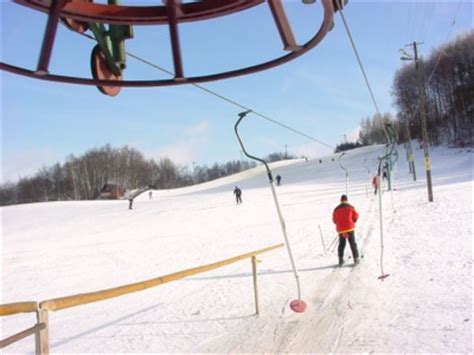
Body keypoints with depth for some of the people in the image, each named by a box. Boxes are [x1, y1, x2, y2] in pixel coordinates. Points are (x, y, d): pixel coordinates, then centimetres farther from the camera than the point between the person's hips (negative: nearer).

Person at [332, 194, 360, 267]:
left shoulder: (336, 209, 1)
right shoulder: (350, 207, -3)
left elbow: (334, 220, 4)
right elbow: (356, 216, 0)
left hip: (340, 229, 2)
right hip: (350, 228, -2)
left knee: (341, 244, 13)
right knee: (353, 243, 7)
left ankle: (341, 260, 8)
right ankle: (356, 259, 8)